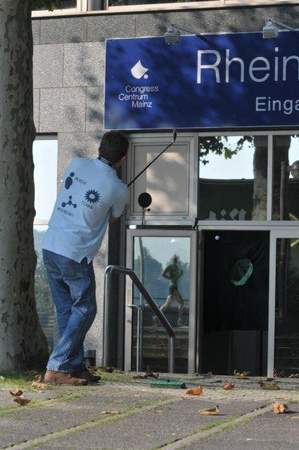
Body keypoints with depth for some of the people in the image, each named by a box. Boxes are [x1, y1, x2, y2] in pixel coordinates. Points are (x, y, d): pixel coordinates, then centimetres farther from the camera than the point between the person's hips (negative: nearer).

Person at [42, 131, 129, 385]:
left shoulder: (76, 166, 4)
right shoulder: (118, 189, -8)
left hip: (50, 247, 6)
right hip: (75, 255, -6)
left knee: (66, 310, 13)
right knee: (84, 310, 4)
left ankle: (75, 367, 16)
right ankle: (56, 368, -3)